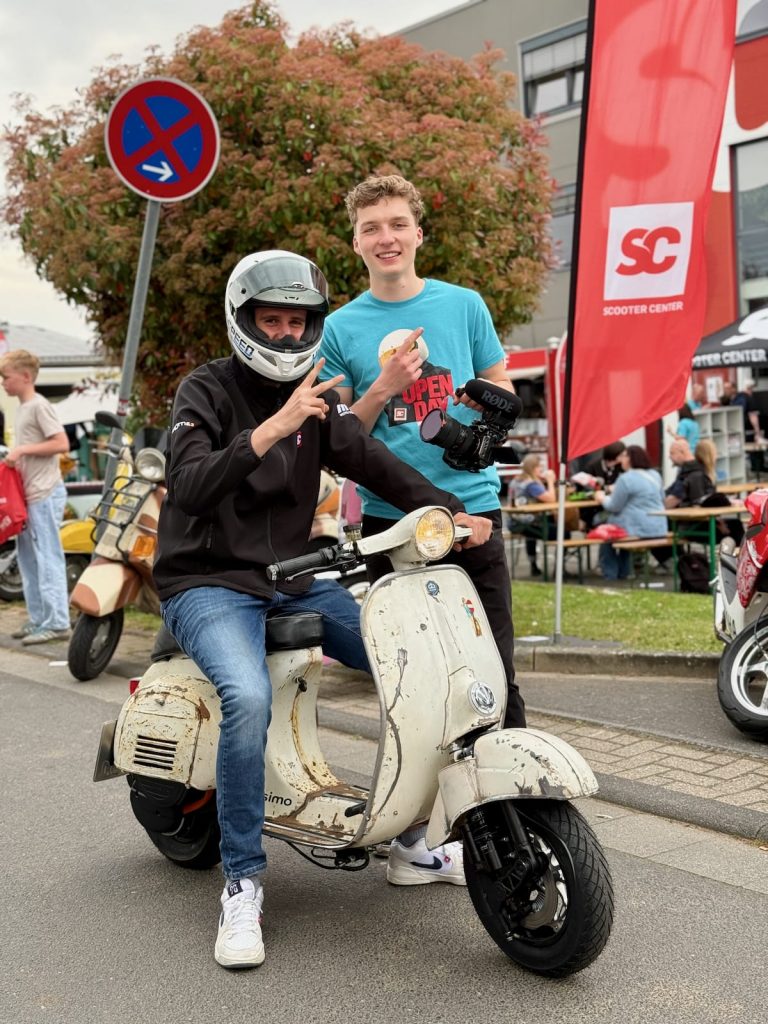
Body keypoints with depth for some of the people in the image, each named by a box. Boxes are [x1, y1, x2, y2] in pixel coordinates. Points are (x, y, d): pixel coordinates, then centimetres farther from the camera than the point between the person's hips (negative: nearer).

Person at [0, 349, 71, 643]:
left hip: (45, 495, -10)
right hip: (28, 495, 10)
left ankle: (57, 623, -4)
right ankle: (38, 619, 20)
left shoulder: (39, 406, -10)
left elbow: (62, 444, -18)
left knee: (48, 559, -7)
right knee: (28, 560, 13)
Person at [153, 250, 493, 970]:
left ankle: (411, 842, 10)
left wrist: (448, 509, -18)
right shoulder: (206, 390, -7)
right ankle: (241, 885, -17)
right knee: (249, 698, -34)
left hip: (294, 581, 6)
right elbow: (190, 485, -24)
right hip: (209, 584, -6)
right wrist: (271, 430, -36)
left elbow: (370, 460, -2)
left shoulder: (316, 394, 10)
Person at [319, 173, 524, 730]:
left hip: (472, 503, 0)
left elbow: (504, 389, 16)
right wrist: (385, 387, -10)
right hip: (388, 517, 1)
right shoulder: (341, 327, 7)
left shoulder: (464, 304, 8)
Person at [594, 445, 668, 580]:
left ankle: (610, 577, 13)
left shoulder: (626, 479, -16)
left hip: (638, 531, -8)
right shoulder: (655, 475, 10)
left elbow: (614, 507, -11)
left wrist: (602, 498, 10)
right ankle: (622, 574, 33)